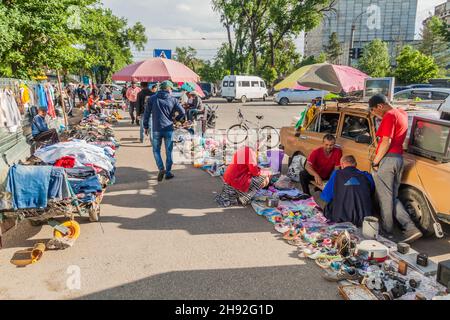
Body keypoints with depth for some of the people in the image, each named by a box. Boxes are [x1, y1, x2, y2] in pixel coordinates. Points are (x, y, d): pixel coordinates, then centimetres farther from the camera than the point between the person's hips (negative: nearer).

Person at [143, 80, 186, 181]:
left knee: (156, 150, 13)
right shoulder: (173, 100, 0)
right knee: (169, 151, 9)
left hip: (156, 129, 0)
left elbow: (147, 113, 2)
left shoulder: (152, 98, 2)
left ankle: (161, 168, -6)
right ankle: (168, 172, 14)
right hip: (169, 129, 0)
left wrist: (146, 126, 10)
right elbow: (182, 112, -4)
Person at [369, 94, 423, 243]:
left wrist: (375, 162, -13)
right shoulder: (401, 113, 16)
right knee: (393, 198, 15)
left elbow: (386, 142, -19)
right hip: (399, 159, 9)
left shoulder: (389, 116, -11)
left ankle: (387, 231, 13)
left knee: (385, 198, 2)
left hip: (387, 159, -9)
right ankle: (411, 228, 7)